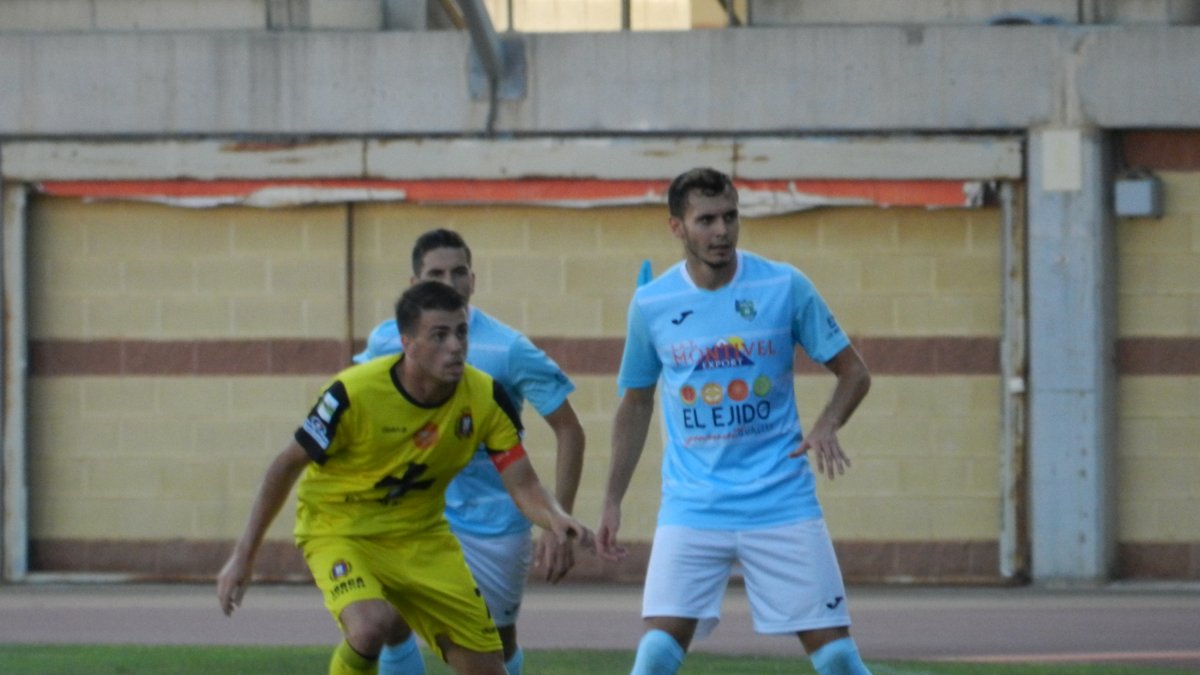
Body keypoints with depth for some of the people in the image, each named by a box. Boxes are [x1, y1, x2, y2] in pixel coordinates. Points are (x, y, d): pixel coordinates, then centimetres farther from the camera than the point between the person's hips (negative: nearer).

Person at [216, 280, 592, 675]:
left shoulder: (485, 398, -15)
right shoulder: (354, 394, -26)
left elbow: (523, 486, -11)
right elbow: (288, 465, -12)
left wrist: (556, 518, -35)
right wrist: (244, 554, -9)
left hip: (421, 536, 5)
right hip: (339, 530, -5)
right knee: (371, 625, -35)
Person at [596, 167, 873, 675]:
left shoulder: (785, 287, -3)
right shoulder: (651, 304, 1)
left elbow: (853, 372, 3)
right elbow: (635, 404, 15)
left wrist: (826, 425, -17)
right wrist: (612, 500, 12)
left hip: (782, 502, 0)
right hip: (691, 509, 0)